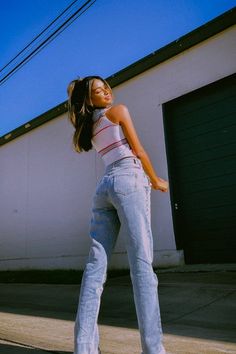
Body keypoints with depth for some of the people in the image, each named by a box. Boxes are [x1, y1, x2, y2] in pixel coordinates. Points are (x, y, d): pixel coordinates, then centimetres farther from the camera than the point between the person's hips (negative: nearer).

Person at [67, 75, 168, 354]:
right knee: (141, 263, -12)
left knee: (96, 265, -2)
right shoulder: (119, 110, 7)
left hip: (104, 188, 7)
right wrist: (156, 181, 14)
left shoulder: (90, 126, 26)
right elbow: (138, 151, 6)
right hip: (128, 182, -6)